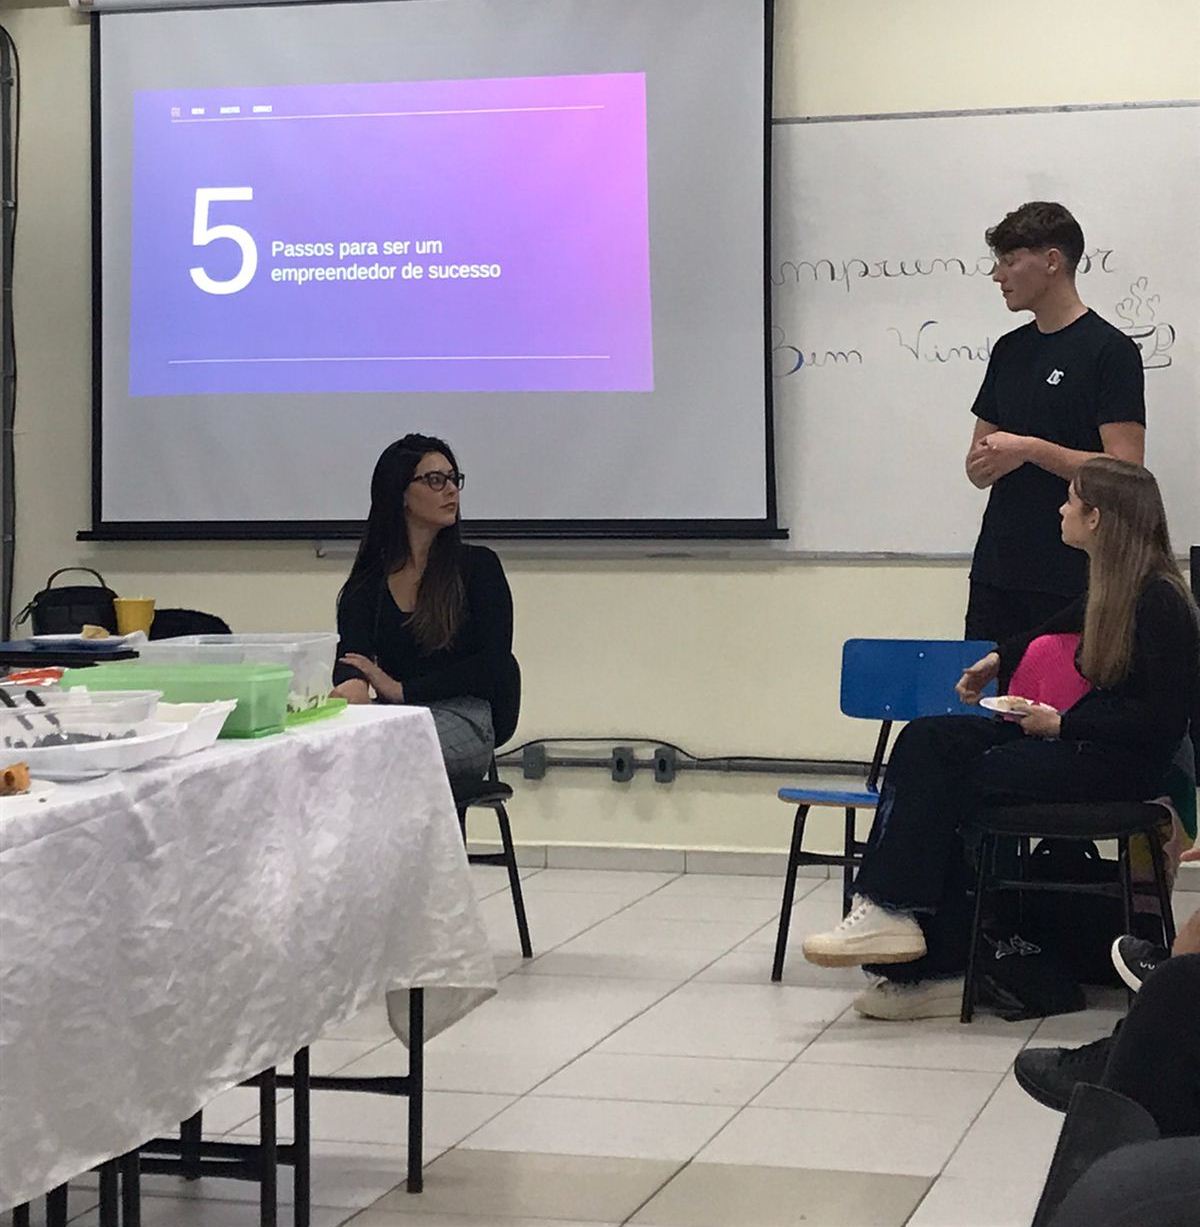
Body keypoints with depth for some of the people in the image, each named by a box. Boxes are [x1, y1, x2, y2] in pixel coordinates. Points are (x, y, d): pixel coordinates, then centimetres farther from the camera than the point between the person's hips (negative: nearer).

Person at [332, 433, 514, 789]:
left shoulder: (478, 566, 7)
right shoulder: (367, 584, 13)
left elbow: (491, 665, -2)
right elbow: (352, 659, -3)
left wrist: (402, 689, -9)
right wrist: (352, 687, -29)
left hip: (461, 720, -2)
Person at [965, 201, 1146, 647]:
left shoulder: (1109, 351, -9)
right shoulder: (1009, 350, 13)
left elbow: (1124, 469, -15)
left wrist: (1030, 449, -18)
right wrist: (989, 460, -7)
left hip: (1070, 581, -7)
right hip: (996, 572, 7)